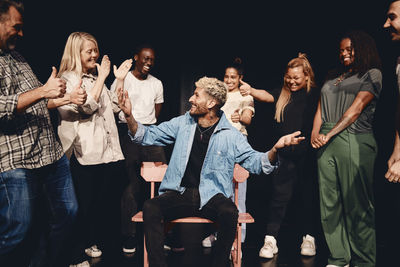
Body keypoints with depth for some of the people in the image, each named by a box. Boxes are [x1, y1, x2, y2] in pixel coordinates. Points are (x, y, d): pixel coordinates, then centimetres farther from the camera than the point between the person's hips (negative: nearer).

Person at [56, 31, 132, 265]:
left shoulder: (95, 78, 20)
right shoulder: (67, 80, -2)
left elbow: (116, 106, 18)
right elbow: (86, 107, -17)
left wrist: (120, 79, 8)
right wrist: (102, 77, -12)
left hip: (110, 151, 7)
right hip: (86, 154, -7)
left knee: (108, 200, 11)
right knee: (88, 202, 3)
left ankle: (100, 241, 27)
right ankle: (84, 246, 22)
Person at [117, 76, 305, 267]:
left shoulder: (230, 135, 2)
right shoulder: (182, 123, 9)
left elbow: (254, 161, 2)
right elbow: (148, 136, 13)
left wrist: (275, 148, -17)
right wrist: (129, 116, -3)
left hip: (211, 195, -1)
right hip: (179, 193, 2)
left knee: (230, 212, -32)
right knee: (150, 207, -26)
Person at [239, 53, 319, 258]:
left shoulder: (313, 96, 0)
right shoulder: (282, 94, 6)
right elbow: (267, 96, -11)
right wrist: (251, 91, -29)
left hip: (305, 154, -1)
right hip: (284, 154, 1)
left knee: (307, 195, 10)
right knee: (279, 195, 3)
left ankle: (309, 237, 28)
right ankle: (270, 239, 10)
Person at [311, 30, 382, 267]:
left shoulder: (372, 74, 6)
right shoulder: (333, 76, 23)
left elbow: (357, 108, -6)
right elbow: (321, 108, 16)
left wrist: (330, 134, -12)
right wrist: (315, 134, -1)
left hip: (354, 141, -5)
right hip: (326, 143, 6)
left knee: (357, 204, -2)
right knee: (330, 202, 4)